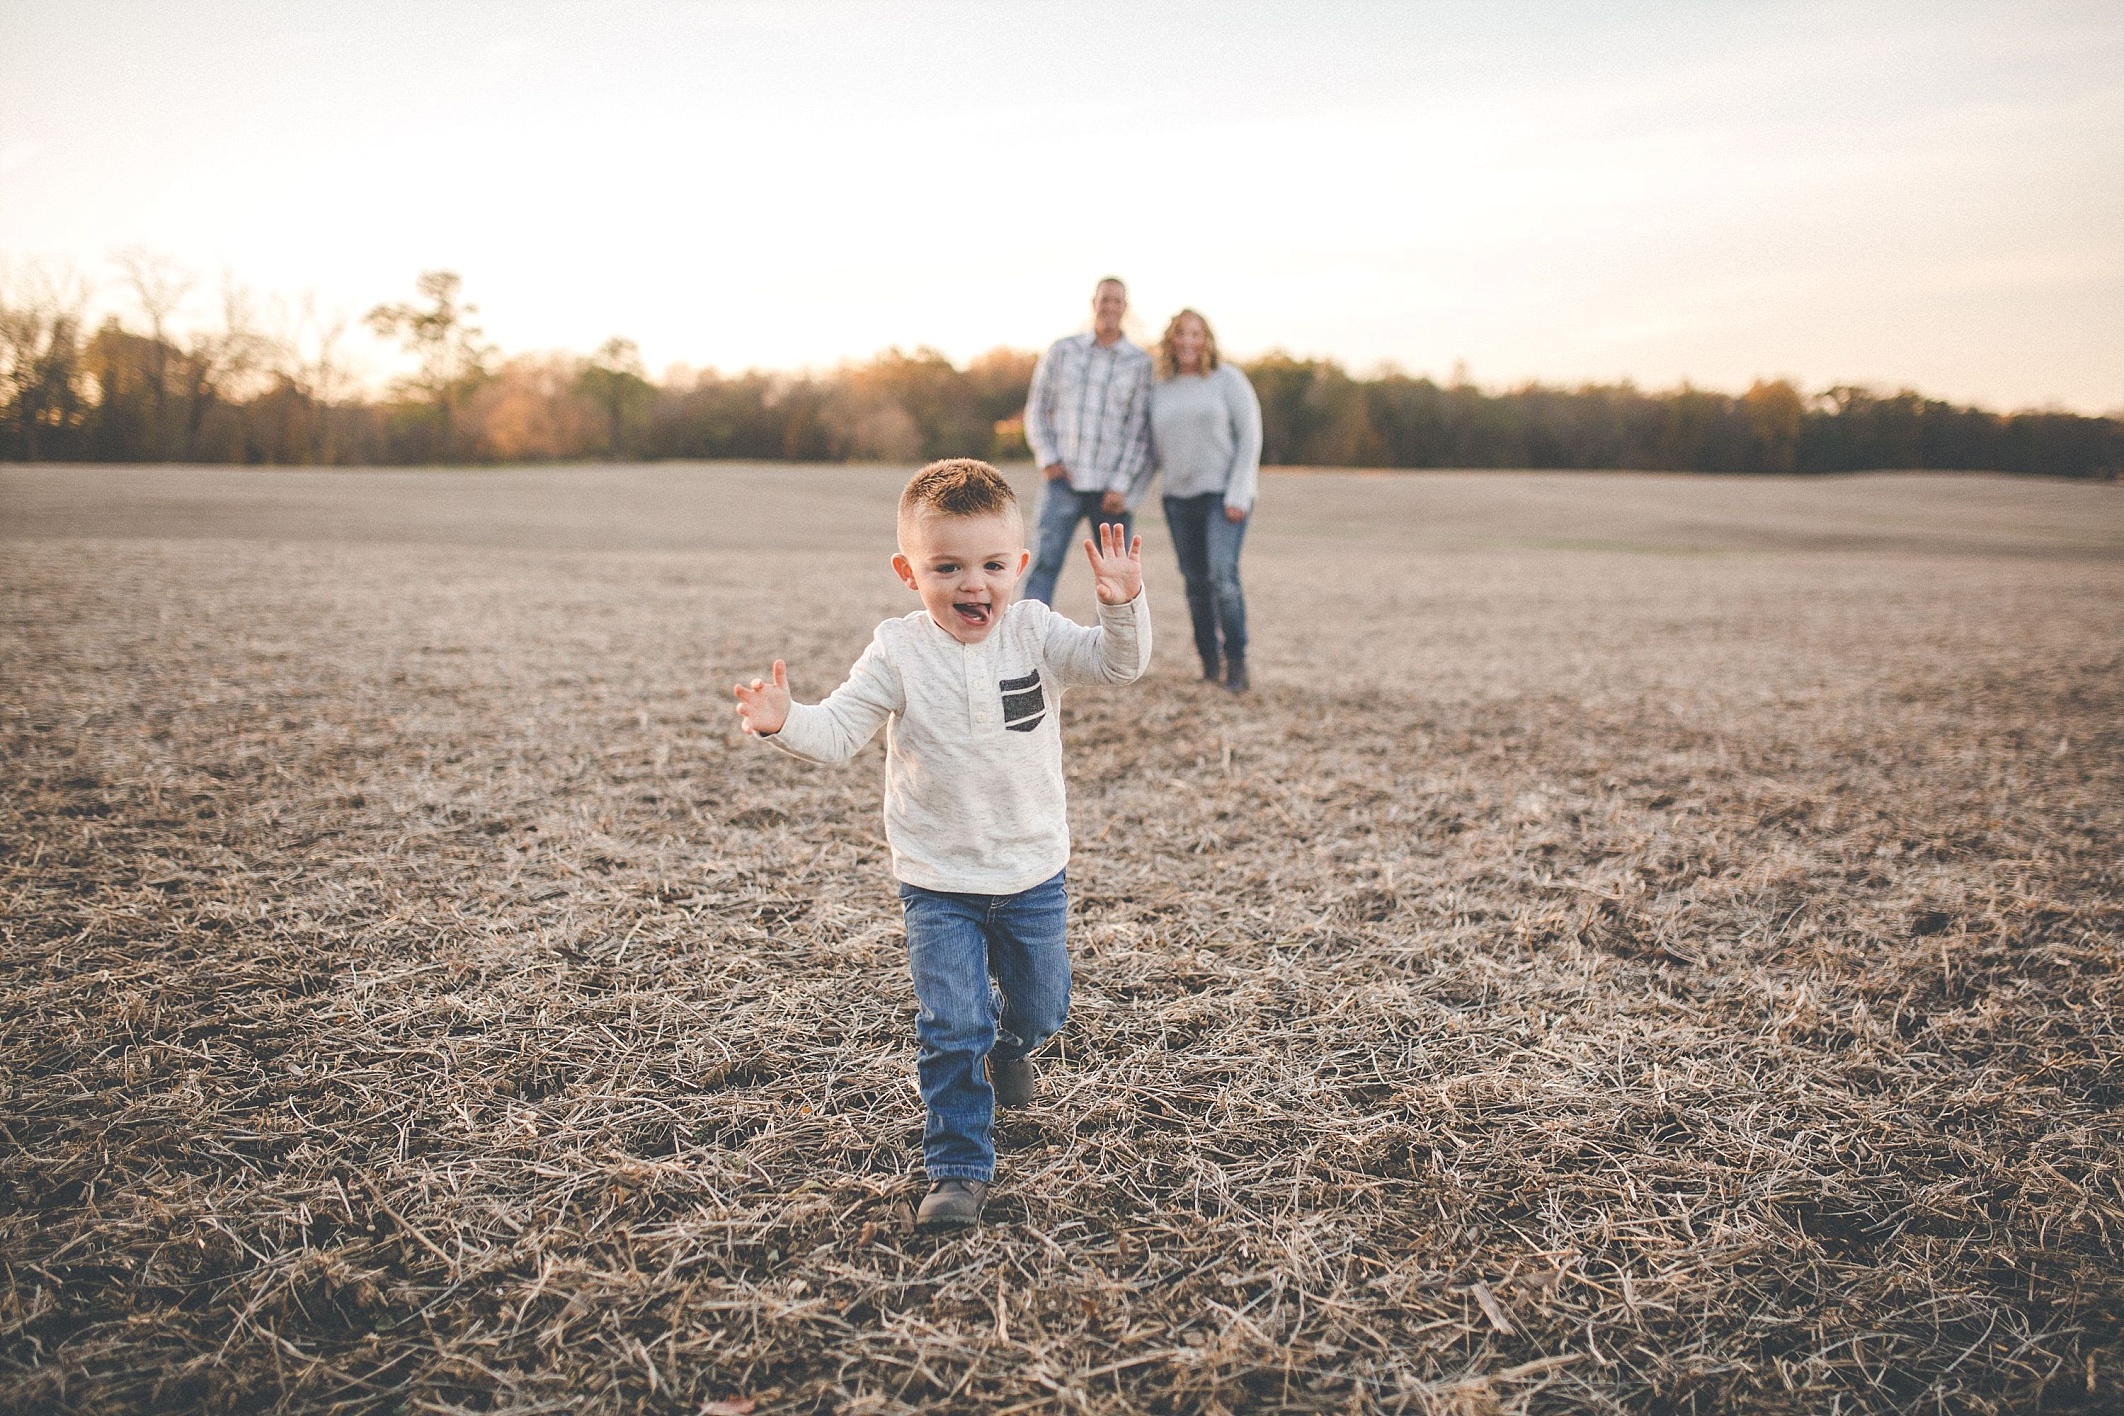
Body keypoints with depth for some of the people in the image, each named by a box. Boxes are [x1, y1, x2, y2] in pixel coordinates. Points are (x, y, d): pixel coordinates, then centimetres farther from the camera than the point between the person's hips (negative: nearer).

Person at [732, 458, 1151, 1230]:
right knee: (950, 1029, -6)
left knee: (1041, 1005, 20)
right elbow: (837, 730, -15)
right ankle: (959, 1170, 10)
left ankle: (1009, 1047, 56)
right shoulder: (899, 654, -11)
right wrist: (785, 721, -36)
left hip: (1034, 872, 2)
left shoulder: (1034, 634, -8)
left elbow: (1118, 663, -17)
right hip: (938, 882, -2)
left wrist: (1122, 607, -36)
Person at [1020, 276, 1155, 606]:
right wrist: (1047, 459, -5)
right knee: (1045, 564, -14)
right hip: (1063, 481, 0)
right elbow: (1037, 409, 10)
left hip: (1112, 489, 0)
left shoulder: (1140, 363, 3)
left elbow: (1141, 430, -2)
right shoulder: (1061, 351, 8)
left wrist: (1121, 486, -11)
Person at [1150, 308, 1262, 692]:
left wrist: (1239, 495, -15)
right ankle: (1210, 667, 15)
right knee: (1197, 584, 6)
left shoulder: (1228, 379, -3)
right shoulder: (1159, 390, 8)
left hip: (1224, 492, -4)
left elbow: (1250, 434, -8)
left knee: (1223, 577, -18)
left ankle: (1236, 662, -7)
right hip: (1179, 498, 4)